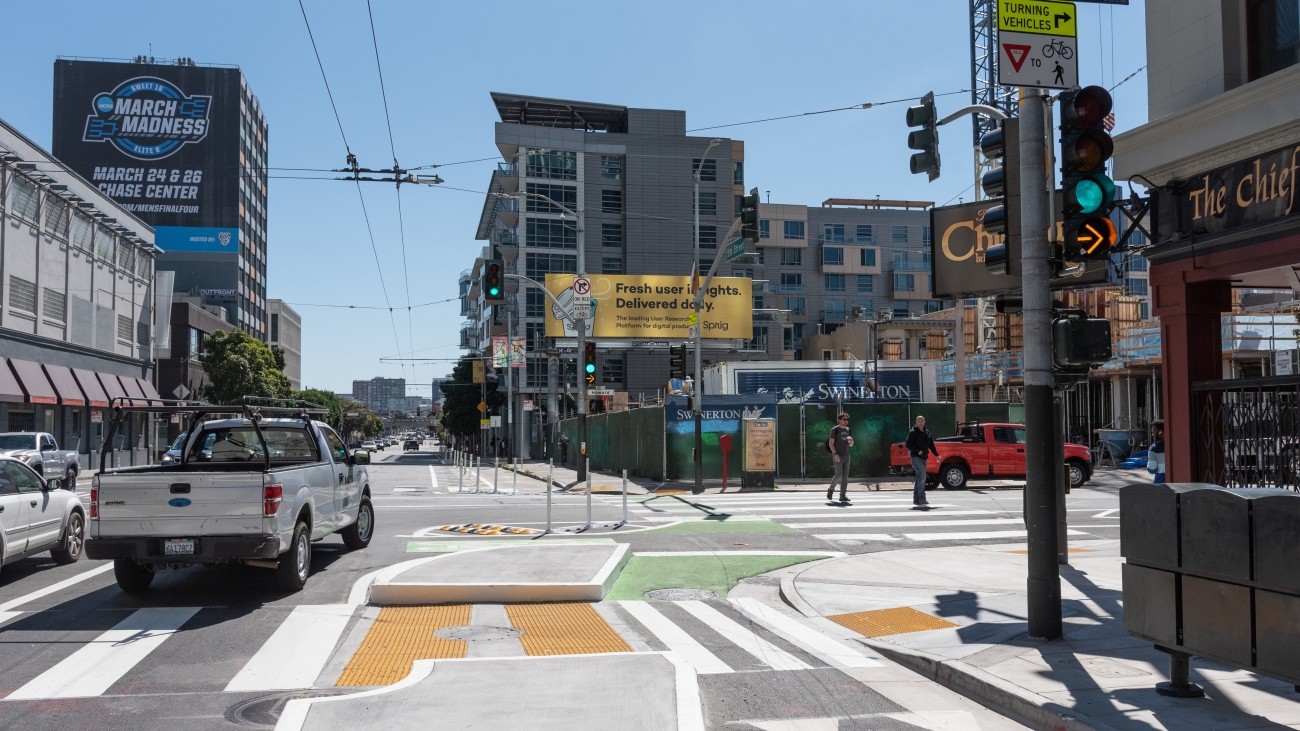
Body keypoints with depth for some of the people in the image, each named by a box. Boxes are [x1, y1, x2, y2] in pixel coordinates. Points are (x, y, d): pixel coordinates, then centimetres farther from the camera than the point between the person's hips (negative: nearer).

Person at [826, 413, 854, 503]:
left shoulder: (849, 430, 13)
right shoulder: (835, 429, -4)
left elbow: (851, 445, 18)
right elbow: (831, 443, -9)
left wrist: (851, 441, -6)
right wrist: (835, 454, -18)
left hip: (846, 456, 6)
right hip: (837, 456, -6)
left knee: (845, 476, 2)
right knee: (838, 475, -12)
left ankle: (843, 495, 4)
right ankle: (831, 489, 11)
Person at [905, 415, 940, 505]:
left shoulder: (927, 432, 16)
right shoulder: (913, 432, -4)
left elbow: (931, 445, 21)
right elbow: (908, 444, -11)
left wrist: (936, 455, 15)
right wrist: (918, 451, -20)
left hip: (924, 458, 7)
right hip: (916, 457, -7)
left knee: (919, 478, 9)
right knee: (922, 475, -18)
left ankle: (916, 499, 12)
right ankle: (921, 498, -20)